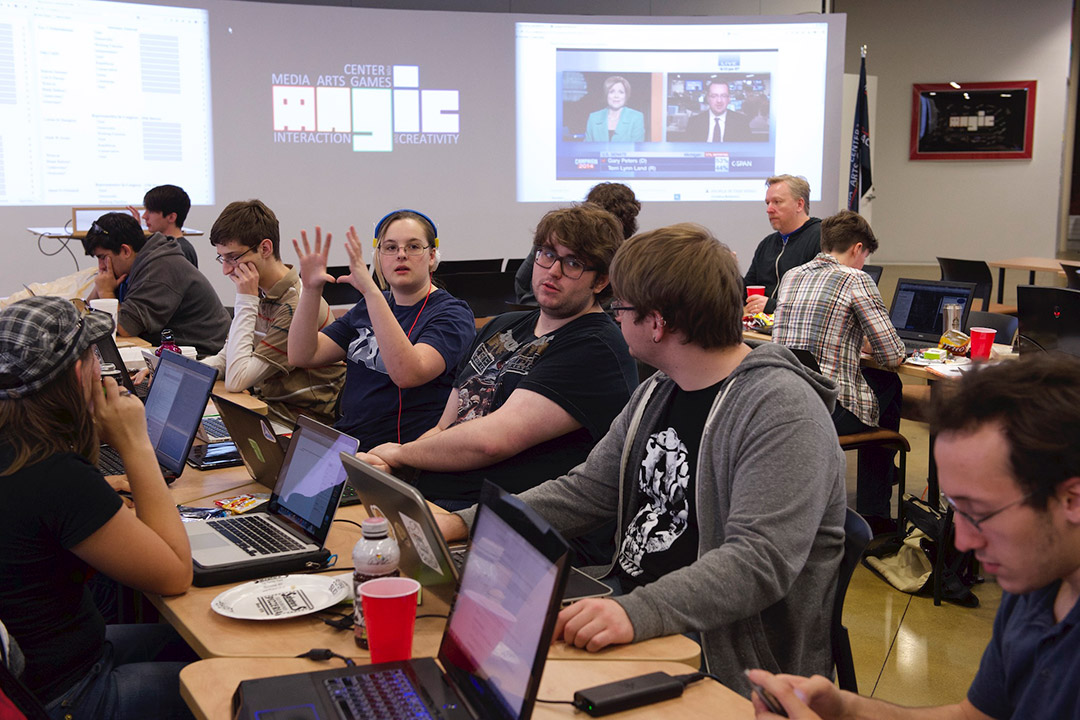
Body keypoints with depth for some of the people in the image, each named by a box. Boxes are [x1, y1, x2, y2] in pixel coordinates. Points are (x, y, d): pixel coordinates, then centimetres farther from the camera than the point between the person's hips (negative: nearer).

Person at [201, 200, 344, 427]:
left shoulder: (296, 306, -24)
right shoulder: (261, 293, 5)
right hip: (268, 404, 8)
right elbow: (226, 358, 15)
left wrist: (246, 301, -21)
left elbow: (236, 380, -24)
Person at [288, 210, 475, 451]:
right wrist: (311, 289, -7)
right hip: (345, 443, 6)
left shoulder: (453, 314, -4)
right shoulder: (367, 308, 15)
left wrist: (371, 290, -29)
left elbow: (407, 374, -24)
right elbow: (302, 356, 7)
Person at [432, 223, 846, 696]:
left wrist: (638, 613, -40)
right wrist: (465, 523, 2)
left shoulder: (783, 409, -18)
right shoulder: (656, 394, 12)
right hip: (626, 604, 8)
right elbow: (583, 493, 14)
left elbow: (761, 559, -28)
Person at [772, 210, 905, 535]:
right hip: (831, 411, -6)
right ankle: (874, 517, 33)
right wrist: (865, 342, 16)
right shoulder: (856, 280, -6)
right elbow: (893, 355, -6)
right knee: (889, 384, 26)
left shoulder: (790, 276, 11)